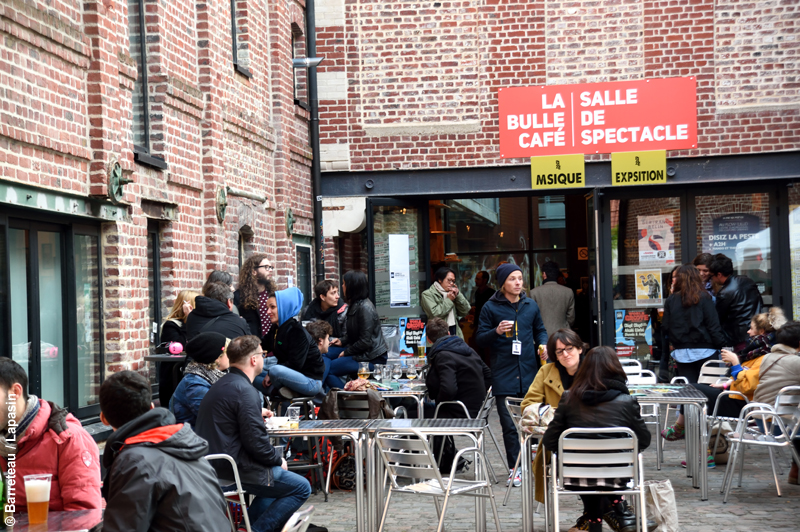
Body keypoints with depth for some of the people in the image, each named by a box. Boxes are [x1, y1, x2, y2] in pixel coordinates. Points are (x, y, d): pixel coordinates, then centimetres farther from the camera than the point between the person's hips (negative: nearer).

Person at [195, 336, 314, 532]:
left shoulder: (219, 385, 13)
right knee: (301, 488, -2)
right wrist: (278, 460, -5)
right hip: (234, 470, -10)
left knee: (276, 473, 30)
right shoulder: (245, 391, -19)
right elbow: (256, 441, -22)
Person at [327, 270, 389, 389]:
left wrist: (346, 352, -9)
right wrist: (342, 341, 7)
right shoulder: (355, 305, 14)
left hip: (372, 358, -10)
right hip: (362, 353, 10)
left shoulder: (365, 308, -18)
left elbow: (365, 341, -19)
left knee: (326, 370, -15)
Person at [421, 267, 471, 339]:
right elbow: (434, 314, -16)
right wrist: (448, 300, -7)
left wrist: (458, 295, 0)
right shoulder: (427, 294, -1)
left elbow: (465, 311, 10)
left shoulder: (451, 293, 17)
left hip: (455, 332, 6)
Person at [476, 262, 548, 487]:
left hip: (530, 370, 3)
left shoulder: (531, 305, 11)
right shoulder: (491, 307, 1)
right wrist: (496, 331, -17)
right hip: (504, 374, -2)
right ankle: (514, 469, 6)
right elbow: (480, 339, 2)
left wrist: (543, 345, 1)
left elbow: (540, 330, 21)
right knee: (509, 424, -1)